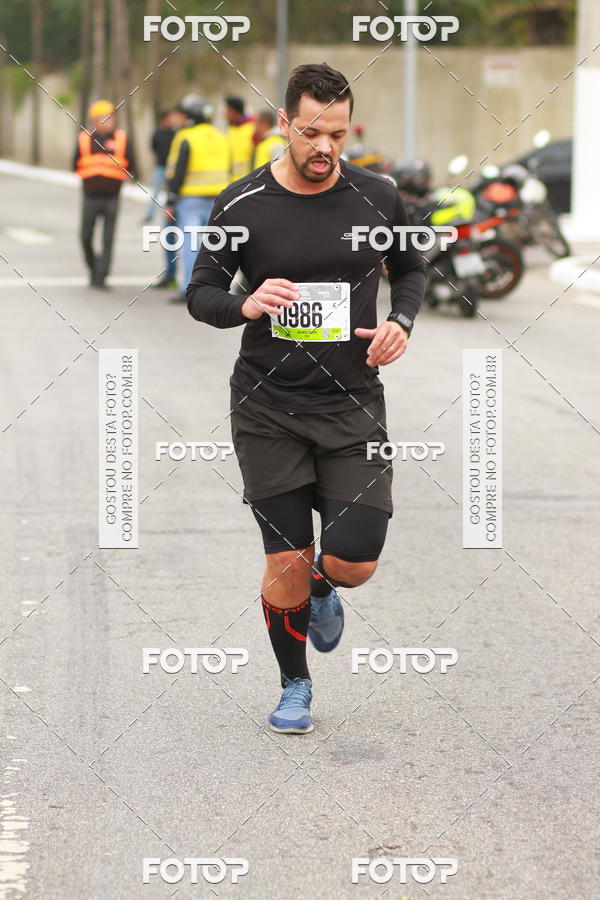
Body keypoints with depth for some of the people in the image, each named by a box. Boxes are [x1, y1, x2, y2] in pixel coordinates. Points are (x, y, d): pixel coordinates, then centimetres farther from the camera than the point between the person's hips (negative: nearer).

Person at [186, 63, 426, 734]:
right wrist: (247, 305, -21)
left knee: (354, 562, -9)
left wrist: (401, 322, -5)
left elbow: (411, 267, 15)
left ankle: (321, 586, 30)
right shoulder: (241, 206, -7)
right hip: (267, 407, -1)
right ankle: (294, 686, 25)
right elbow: (200, 294, 1)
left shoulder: (377, 197, -2)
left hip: (353, 403, 1)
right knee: (285, 565, 0)